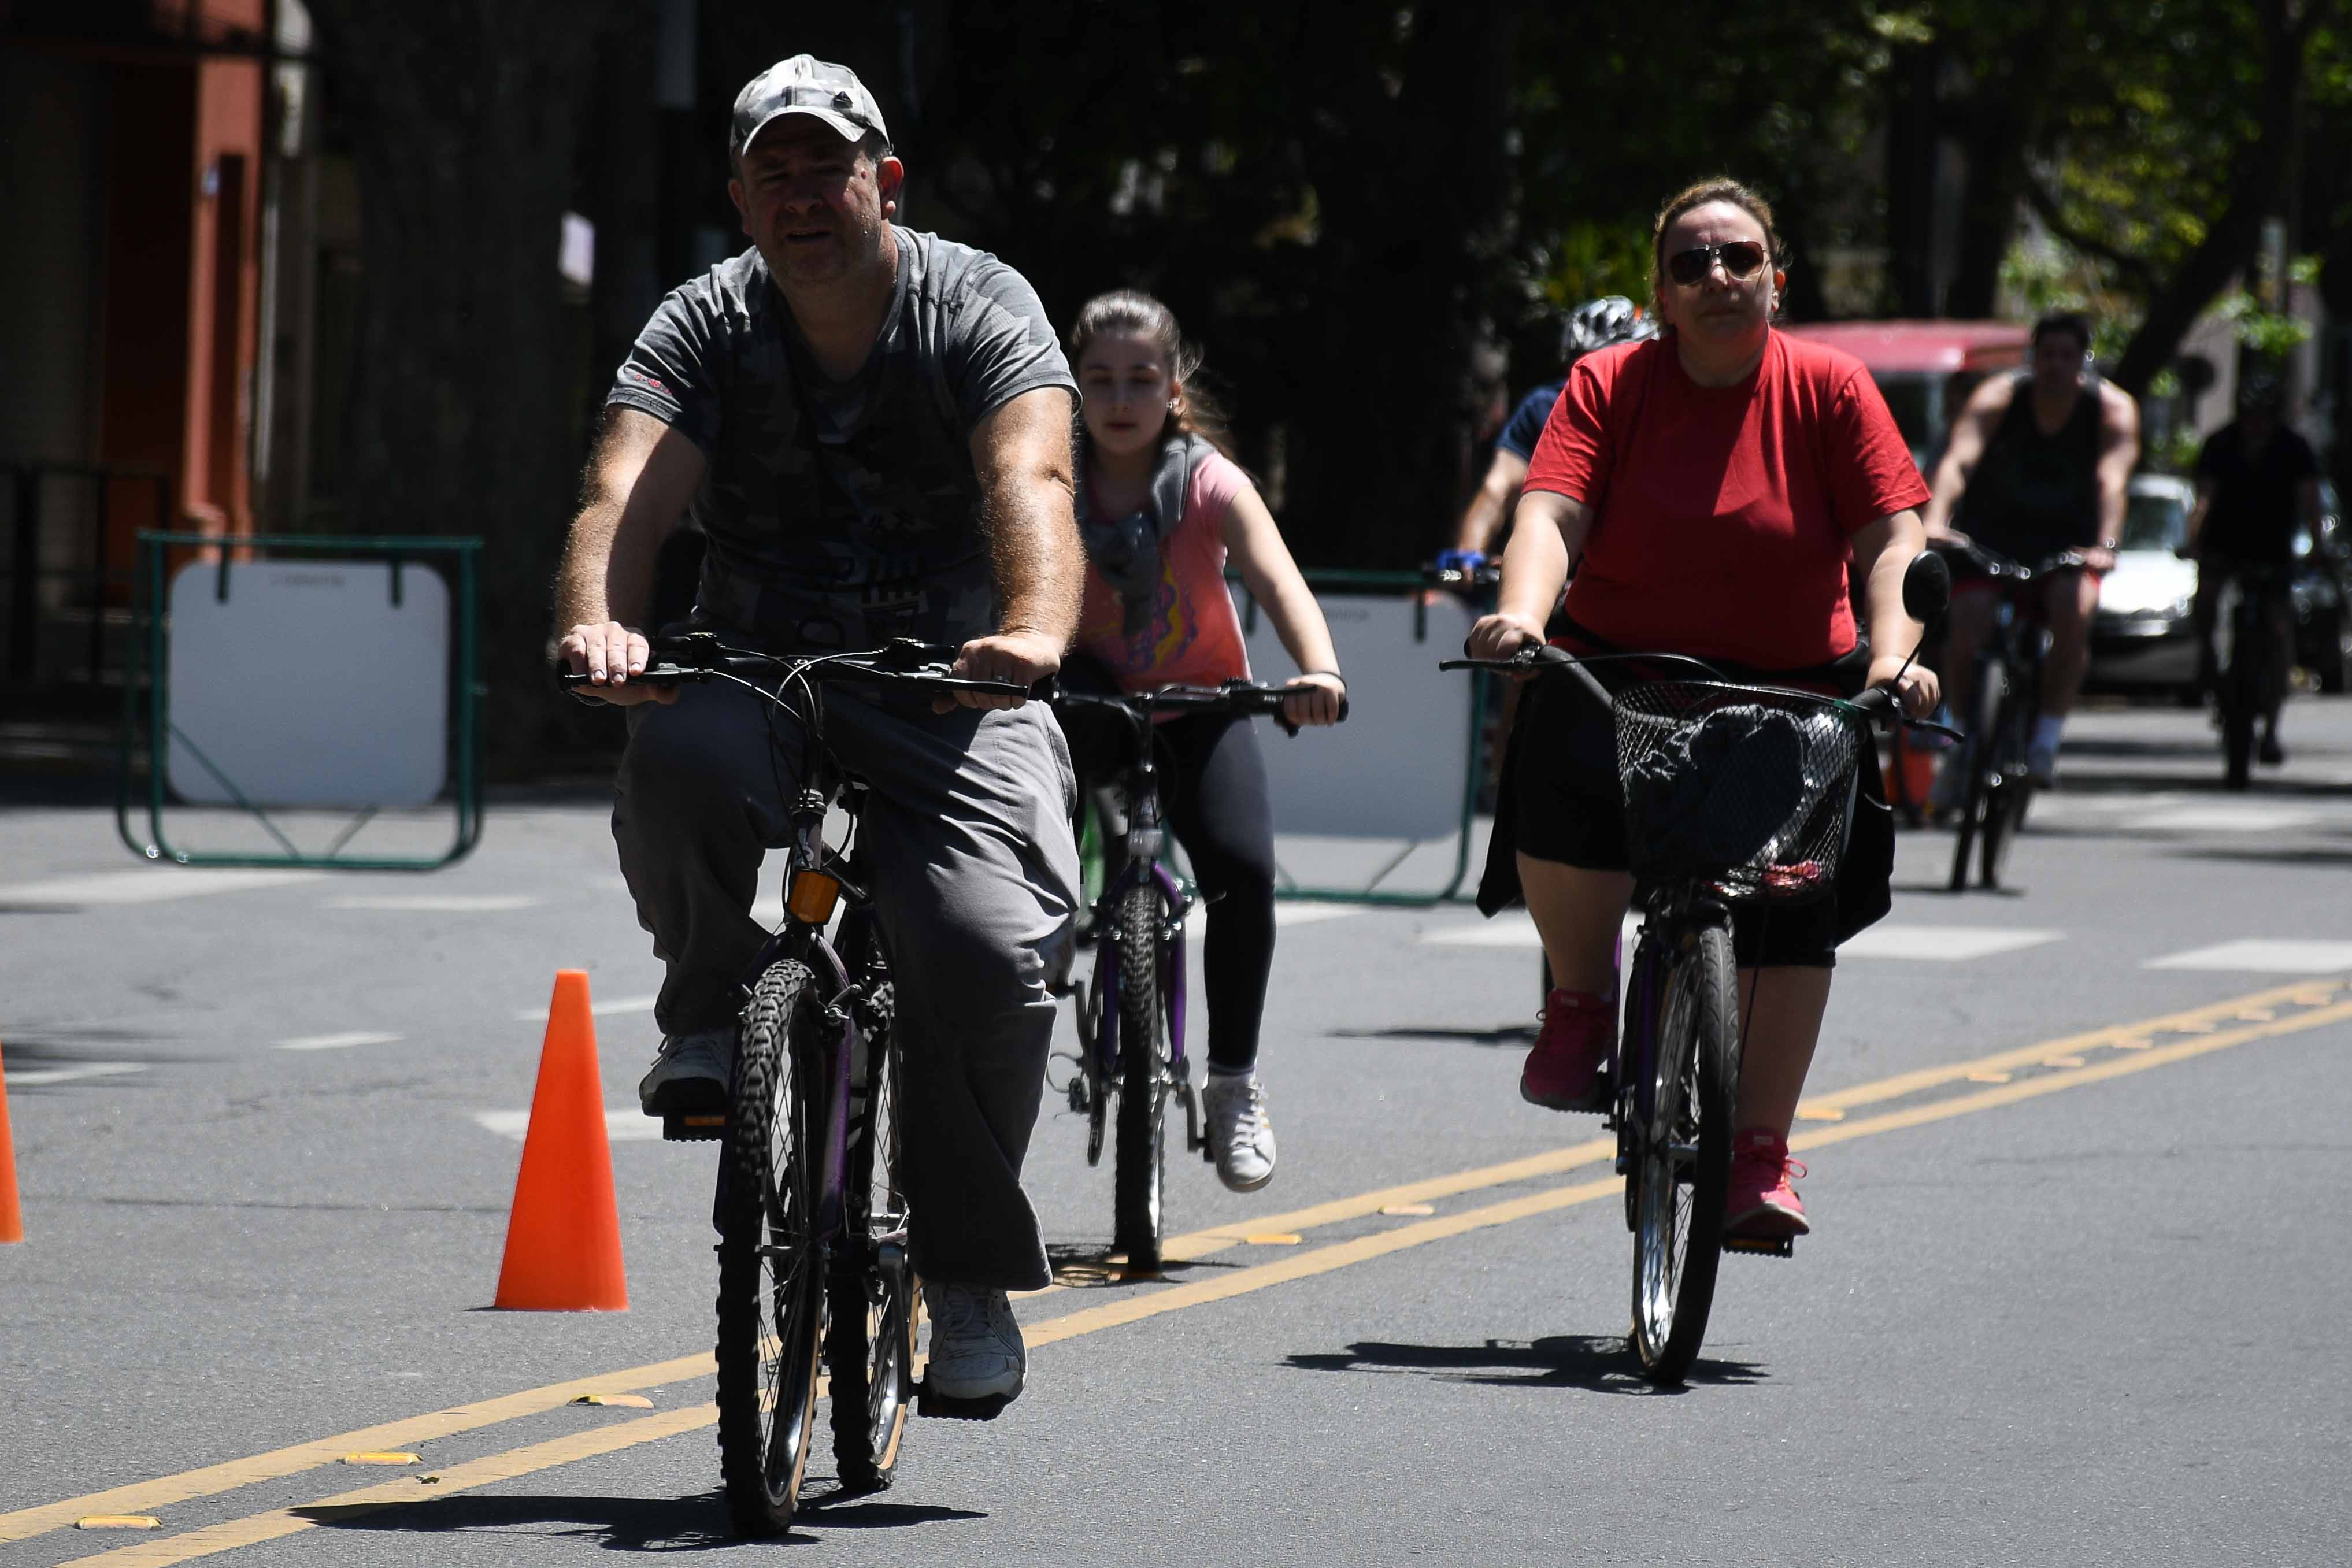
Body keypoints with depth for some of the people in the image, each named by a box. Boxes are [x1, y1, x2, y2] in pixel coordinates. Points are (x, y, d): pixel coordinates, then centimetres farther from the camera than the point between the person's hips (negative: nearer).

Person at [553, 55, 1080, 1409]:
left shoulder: (980, 308, -7)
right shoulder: (706, 329, -2)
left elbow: (1031, 481, -26)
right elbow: (627, 491, -19)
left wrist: (1037, 630, -47)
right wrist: (598, 623, -42)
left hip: (949, 688, -1)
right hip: (760, 674, 1)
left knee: (988, 946, -26)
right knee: (682, 757, -36)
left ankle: (970, 1269, -6)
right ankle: (713, 1011, -7)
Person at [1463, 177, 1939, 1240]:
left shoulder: (1829, 391, 0)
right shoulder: (1609, 387, -2)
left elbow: (1890, 537, -6)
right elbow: (1551, 512, -15)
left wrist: (1893, 650, -25)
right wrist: (1521, 612, -35)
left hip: (1793, 687, 1)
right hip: (1622, 671, -1)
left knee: (1797, 900, -10)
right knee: (1567, 782, -31)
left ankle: (1760, 1151, 1)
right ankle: (1579, 1005, -4)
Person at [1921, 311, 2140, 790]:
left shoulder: (2113, 408, -11)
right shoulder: (1998, 398, -13)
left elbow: (2112, 480, -27)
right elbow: (1958, 461, -28)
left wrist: (2105, 546, -44)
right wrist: (1935, 521, -46)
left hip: (2068, 544, 0)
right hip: (1993, 535, 0)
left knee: (2072, 611, -31)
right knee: (1966, 626, -22)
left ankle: (2047, 737, -18)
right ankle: (1961, 742, 1)